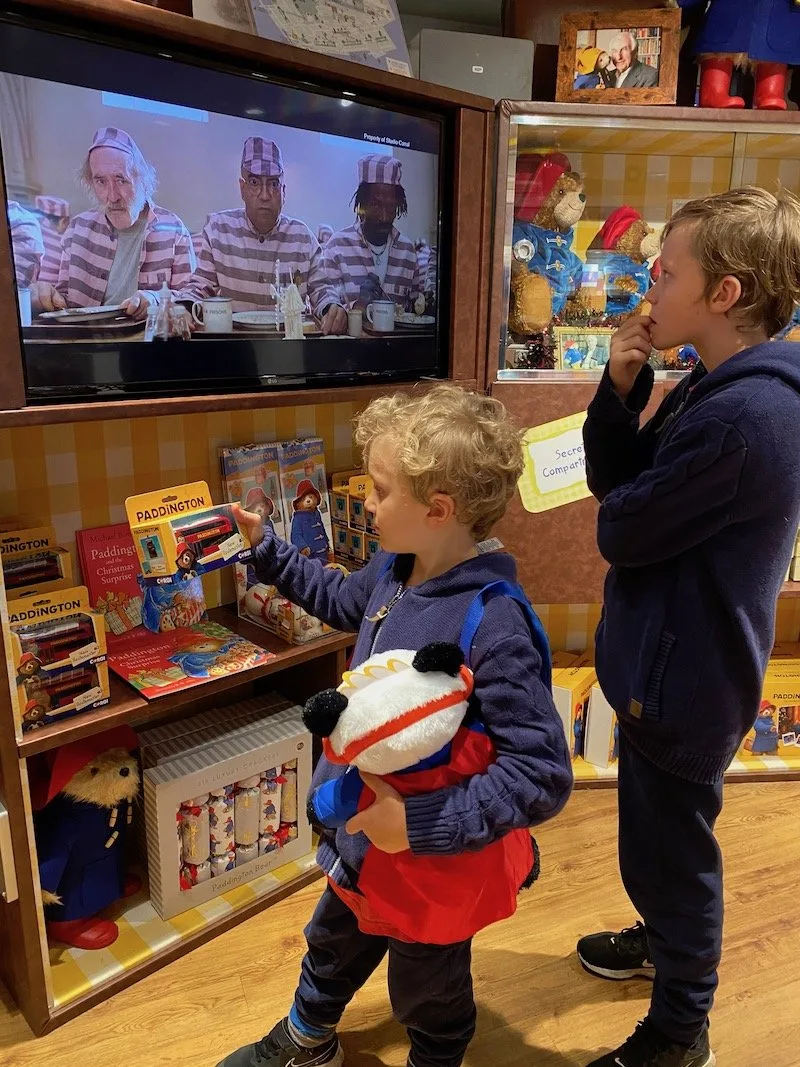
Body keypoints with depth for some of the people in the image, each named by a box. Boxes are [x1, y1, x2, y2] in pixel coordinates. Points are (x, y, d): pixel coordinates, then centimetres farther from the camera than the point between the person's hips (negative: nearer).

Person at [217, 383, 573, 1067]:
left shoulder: (494, 625, -35)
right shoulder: (392, 572, -10)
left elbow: (544, 776, -32)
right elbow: (340, 599, 14)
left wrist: (422, 826, -33)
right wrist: (266, 548, 14)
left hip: (437, 861, -8)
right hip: (364, 835, 8)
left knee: (428, 993, 24)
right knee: (333, 945, 34)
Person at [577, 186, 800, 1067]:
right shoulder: (719, 387, 4)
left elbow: (620, 530, -25)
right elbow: (610, 476, 4)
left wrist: (625, 498, -3)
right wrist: (621, 385, -10)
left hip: (682, 677, -10)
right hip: (669, 660, 10)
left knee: (669, 847, 12)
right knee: (659, 836, 29)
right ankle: (667, 940, 56)